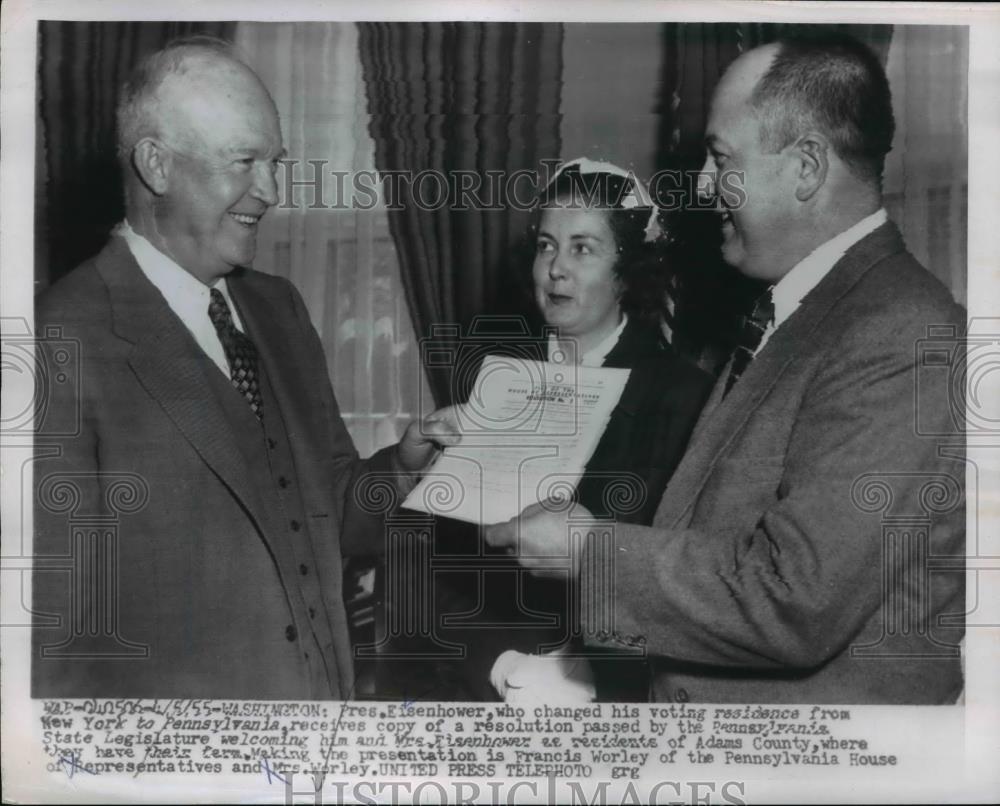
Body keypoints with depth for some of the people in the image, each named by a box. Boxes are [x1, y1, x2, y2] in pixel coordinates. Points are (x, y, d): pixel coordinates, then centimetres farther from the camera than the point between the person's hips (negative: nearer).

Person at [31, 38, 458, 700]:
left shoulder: (280, 307, 3)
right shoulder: (67, 344, -18)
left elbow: (327, 512, 8)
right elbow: (50, 631, -17)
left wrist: (404, 467, -9)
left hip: (325, 696, 7)